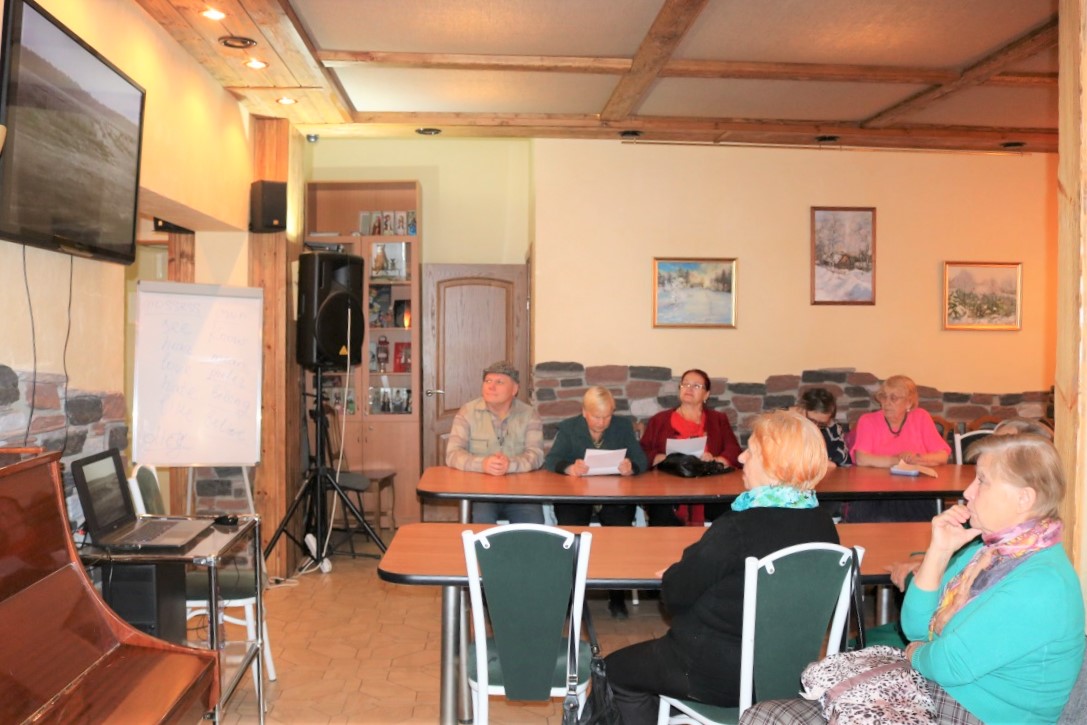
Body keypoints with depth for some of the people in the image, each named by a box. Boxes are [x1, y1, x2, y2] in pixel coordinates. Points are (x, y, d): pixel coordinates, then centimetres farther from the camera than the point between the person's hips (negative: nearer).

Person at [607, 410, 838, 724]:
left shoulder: (738, 528, -28)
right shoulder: (823, 525, -7)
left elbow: (674, 594, -18)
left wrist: (675, 577, 3)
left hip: (721, 675, -7)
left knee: (617, 669, 17)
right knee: (663, 648, 30)